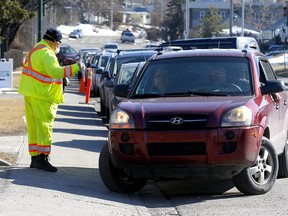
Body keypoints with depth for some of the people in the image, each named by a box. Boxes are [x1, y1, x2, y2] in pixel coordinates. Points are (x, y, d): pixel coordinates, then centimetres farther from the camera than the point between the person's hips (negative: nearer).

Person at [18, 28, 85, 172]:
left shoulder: (35, 50, 16)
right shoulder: (47, 54, -17)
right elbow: (55, 71, -31)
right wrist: (76, 67, -32)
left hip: (30, 93, 10)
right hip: (42, 96, -10)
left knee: (33, 126, 11)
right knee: (44, 125, -9)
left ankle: (34, 158, 15)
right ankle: (42, 158, -13)